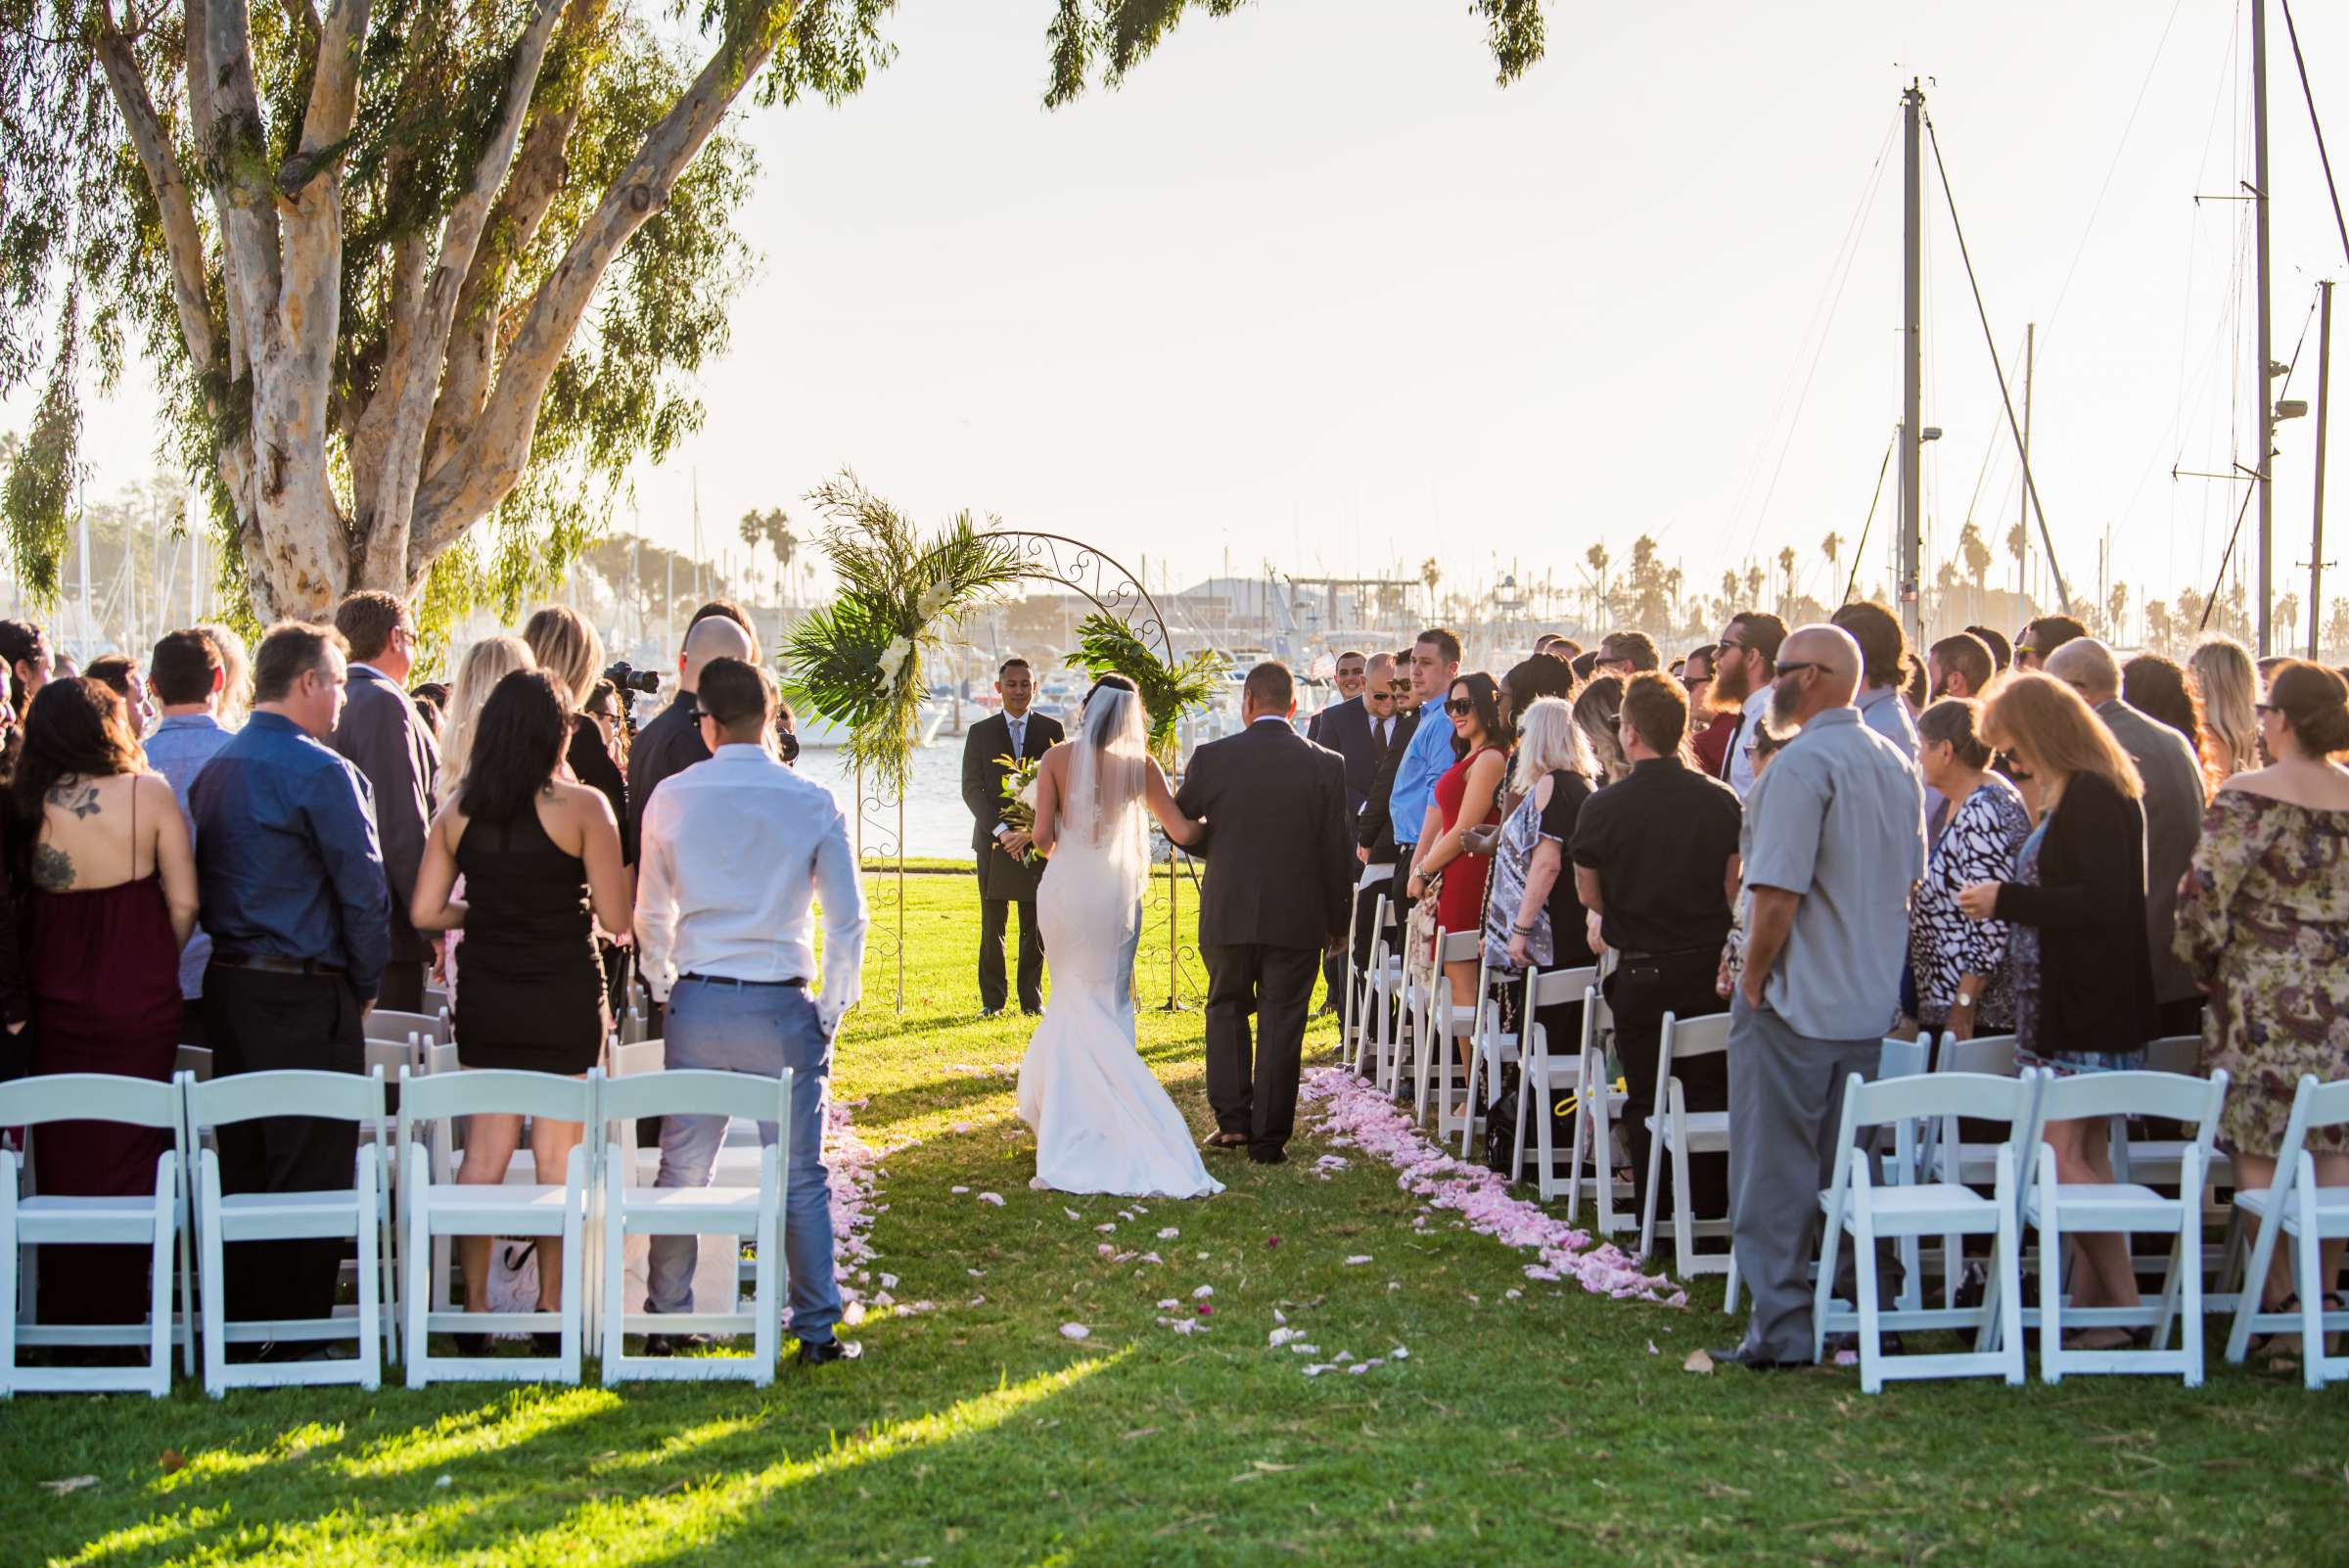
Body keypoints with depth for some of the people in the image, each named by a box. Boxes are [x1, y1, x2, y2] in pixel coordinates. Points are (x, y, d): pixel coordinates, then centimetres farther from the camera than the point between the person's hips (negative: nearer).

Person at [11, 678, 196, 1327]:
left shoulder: (26, 804, -4)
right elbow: (184, 902, -8)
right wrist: (154, 968, 8)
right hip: (138, 1002, -2)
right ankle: (119, 1313, 10)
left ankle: (64, 1310, 20)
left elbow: (20, 902, -1)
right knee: (129, 1153, 7)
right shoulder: (148, 793, -10)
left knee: (62, 1157, 13)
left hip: (55, 1000, 2)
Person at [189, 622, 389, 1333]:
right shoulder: (322, 772, -14)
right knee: (310, 1174, -2)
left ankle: (242, 1324, 19)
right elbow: (363, 891, -14)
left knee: (242, 1167, 13)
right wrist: (365, 983, 0)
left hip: (227, 984, 8)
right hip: (306, 997, -8)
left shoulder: (215, 769, 11)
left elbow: (201, 881, 15)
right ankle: (296, 1324, 0)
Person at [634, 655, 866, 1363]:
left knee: (682, 1170, 12)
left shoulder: (673, 798, 1)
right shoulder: (812, 802, -4)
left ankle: (667, 1322, 19)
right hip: (782, 1008, -1)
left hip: (696, 1005, 2)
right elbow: (848, 920, -3)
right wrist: (832, 1010, 6)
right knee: (800, 1178, 6)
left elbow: (651, 915, 8)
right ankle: (817, 1330, 8)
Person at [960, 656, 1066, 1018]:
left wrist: (1031, 832, -11)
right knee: (992, 925, 1)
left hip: (1038, 840, 0)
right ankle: (992, 998, 8)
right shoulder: (980, 732, 7)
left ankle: (1032, 998, 10)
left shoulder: (1051, 730, 6)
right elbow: (971, 788, 0)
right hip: (992, 839, 0)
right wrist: (1001, 830, -12)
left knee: (1035, 926, 3)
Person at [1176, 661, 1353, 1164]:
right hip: (1298, 916, 0)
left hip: (1228, 913, 0)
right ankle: (1268, 1137, 7)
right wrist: (1336, 922, 9)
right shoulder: (1327, 765, -4)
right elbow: (1336, 851, -1)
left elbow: (1178, 824, 3)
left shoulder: (1212, 757, -7)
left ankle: (1231, 1120, 10)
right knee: (1281, 1022, 6)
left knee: (1227, 1010, 18)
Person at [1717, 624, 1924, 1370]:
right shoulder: (1898, 764, 9)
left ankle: (1782, 1329, 1)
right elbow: (1910, 877, 17)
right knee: (1848, 1166, 16)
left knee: (1775, 1169, 0)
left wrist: (1753, 976, -10)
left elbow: (1777, 893, -22)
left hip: (1794, 1001, -8)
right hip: (1871, 1001, 8)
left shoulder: (1802, 765, -17)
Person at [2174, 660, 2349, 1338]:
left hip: (2266, 1004, -5)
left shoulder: (2247, 798, -11)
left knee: (2259, 1155, 1)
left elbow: (2205, 895, -15)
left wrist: (2204, 963, 1)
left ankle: (2280, 1305, 1)